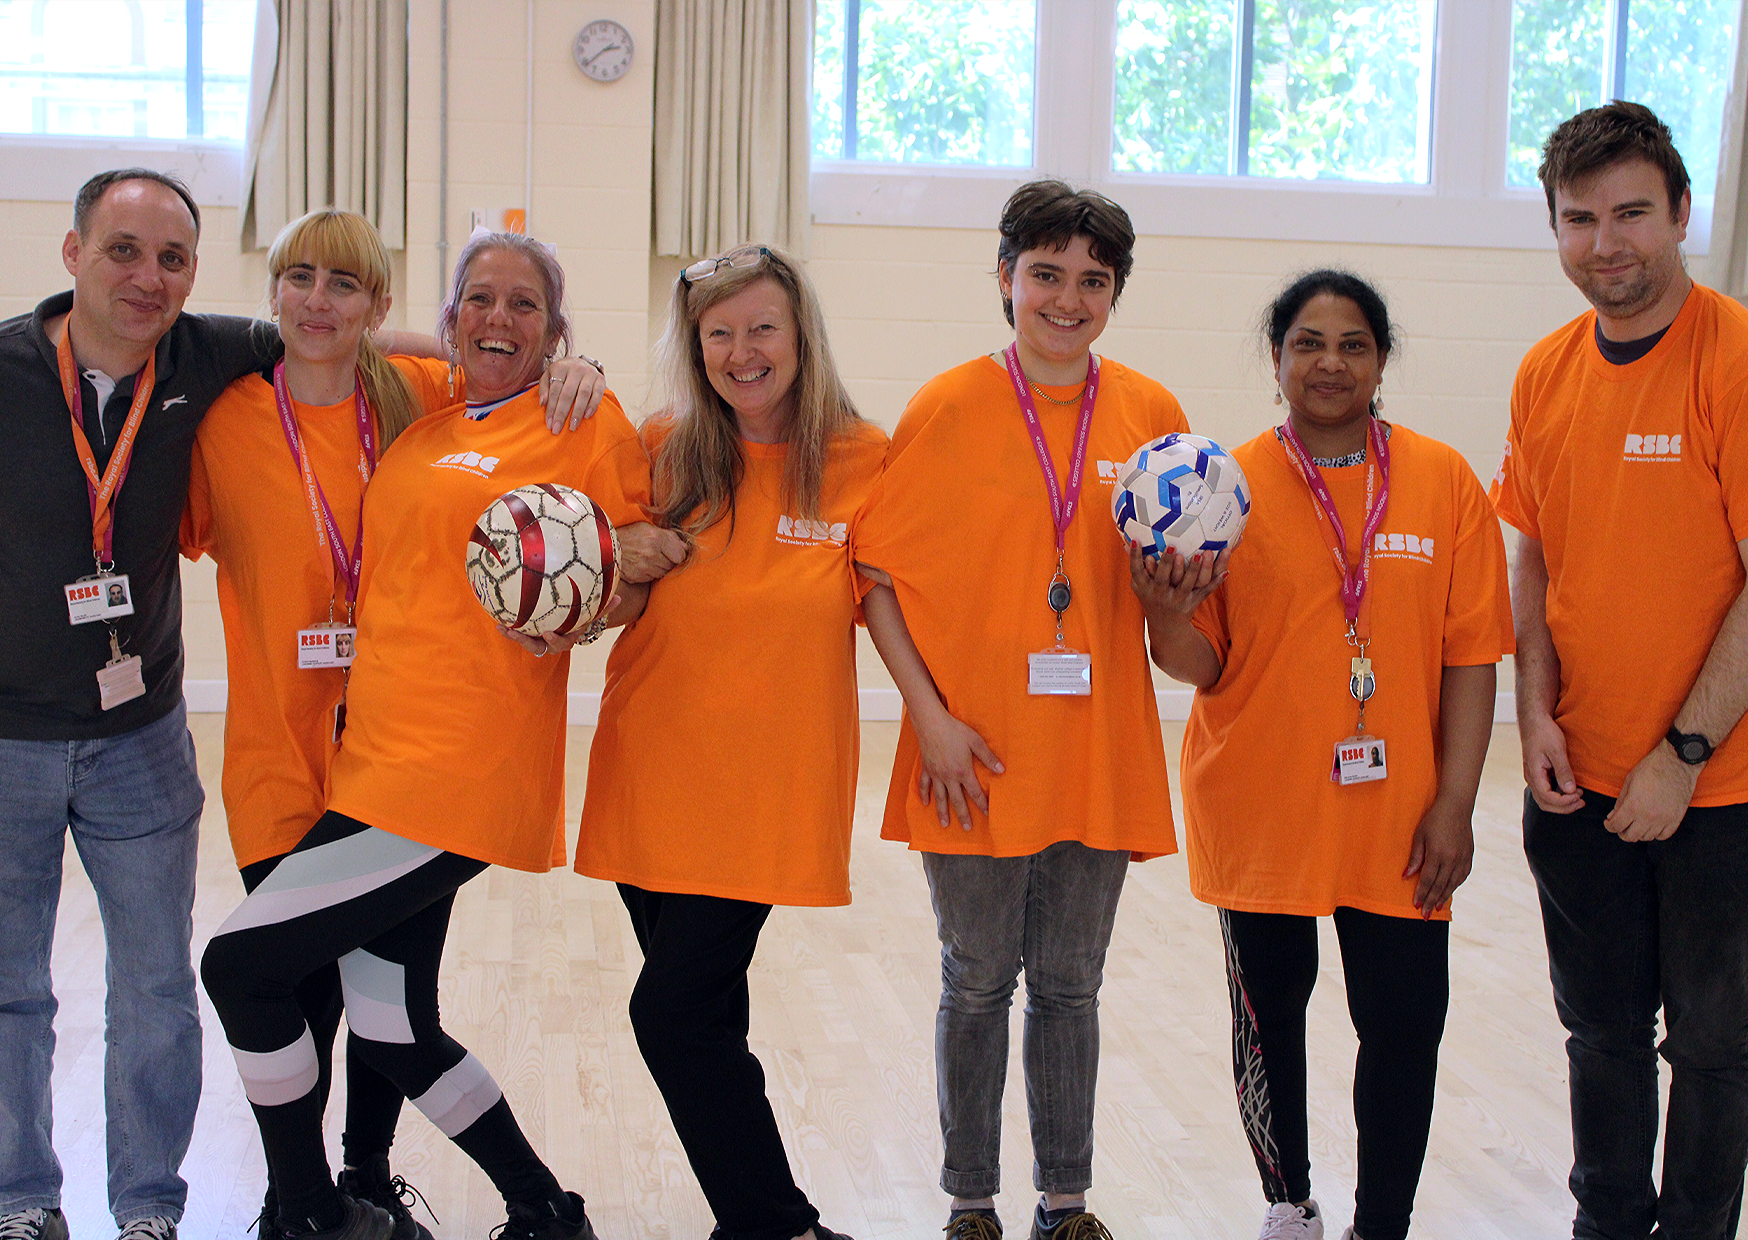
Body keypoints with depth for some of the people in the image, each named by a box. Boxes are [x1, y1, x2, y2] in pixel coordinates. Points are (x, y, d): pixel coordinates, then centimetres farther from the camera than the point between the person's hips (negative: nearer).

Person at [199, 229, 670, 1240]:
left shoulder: (586, 422, -3)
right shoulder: (427, 426, 16)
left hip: (453, 775, -7)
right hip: (378, 758, 7)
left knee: (242, 964, -6)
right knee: (392, 1028, 10)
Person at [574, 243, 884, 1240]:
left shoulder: (863, 459, -6)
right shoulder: (665, 451, 2)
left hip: (772, 784, -4)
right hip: (650, 774, 4)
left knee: (676, 1013, -9)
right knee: (699, 1016, 10)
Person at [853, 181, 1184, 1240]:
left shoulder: (1151, 415, 4)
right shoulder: (948, 407, -4)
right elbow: (877, 575, -3)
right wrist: (930, 714, -11)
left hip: (1099, 752, 2)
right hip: (975, 757, -2)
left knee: (1070, 986, 13)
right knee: (978, 986, 8)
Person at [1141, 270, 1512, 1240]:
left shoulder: (1443, 482, -1)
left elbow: (1469, 657, -1)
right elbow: (1200, 667, -3)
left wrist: (1454, 804, -6)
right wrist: (1165, 612, -24)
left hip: (1394, 818, 0)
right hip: (1258, 810, 0)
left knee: (1403, 1023, 2)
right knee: (1268, 1012, 13)